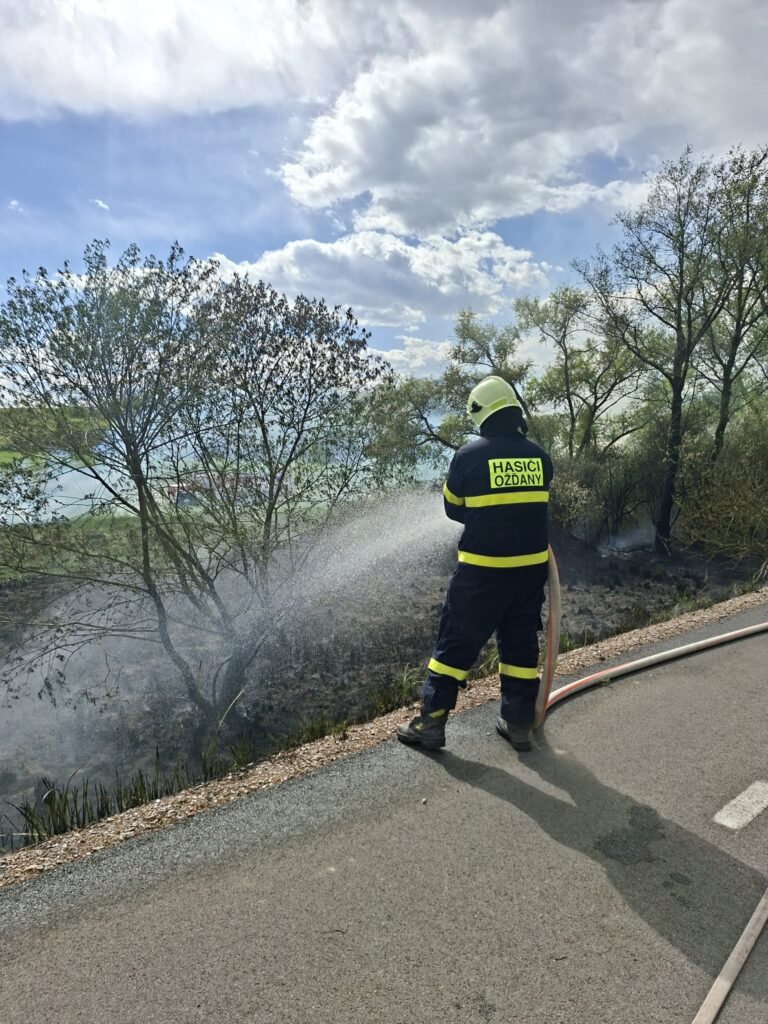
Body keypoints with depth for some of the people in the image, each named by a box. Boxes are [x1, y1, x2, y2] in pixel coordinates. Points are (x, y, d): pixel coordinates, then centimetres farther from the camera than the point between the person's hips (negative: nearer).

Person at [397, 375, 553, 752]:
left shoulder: (469, 455, -10)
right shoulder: (539, 456, 2)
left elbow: (453, 509, 2)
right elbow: (533, 505, 12)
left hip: (482, 569, -4)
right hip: (531, 566, 4)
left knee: (456, 641, 6)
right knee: (521, 642, 15)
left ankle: (432, 720, 12)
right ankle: (519, 722, 24)